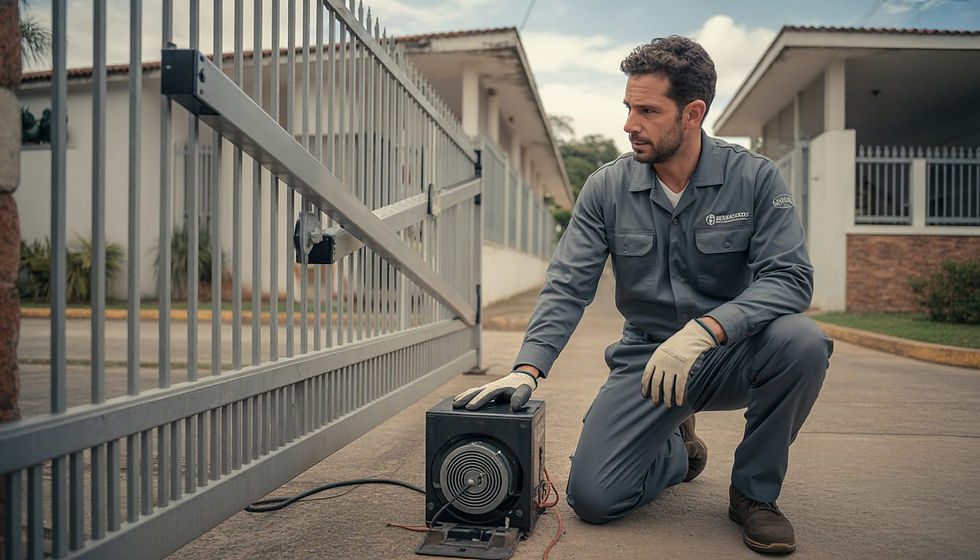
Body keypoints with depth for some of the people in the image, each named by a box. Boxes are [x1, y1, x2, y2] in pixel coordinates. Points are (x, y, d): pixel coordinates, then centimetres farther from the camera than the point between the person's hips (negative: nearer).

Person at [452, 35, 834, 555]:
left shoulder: (754, 178, -8)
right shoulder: (607, 188, -4)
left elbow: (790, 277, -18)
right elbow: (567, 287, -8)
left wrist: (704, 329, -34)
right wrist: (528, 368, -23)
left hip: (730, 357, -1)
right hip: (645, 359, 1)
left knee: (801, 340, -33)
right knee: (591, 497, -12)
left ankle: (754, 492, -5)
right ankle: (676, 450, 24)